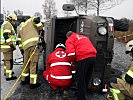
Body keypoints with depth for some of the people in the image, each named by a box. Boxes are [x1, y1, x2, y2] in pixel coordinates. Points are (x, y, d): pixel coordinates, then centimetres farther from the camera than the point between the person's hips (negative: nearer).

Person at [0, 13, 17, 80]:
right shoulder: (8, 24, -13)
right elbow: (6, 35, -24)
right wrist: (11, 44, -23)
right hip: (7, 46, -11)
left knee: (6, 59, 23)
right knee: (9, 60, -6)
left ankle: (6, 71, 38)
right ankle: (8, 76, -3)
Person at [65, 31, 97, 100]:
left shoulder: (70, 39, 10)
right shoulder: (84, 37, 33)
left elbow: (70, 52, -8)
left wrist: (72, 61, 9)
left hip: (83, 59, -7)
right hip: (93, 57, 7)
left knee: (81, 79, 4)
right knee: (86, 79, 20)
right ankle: (82, 93, 36)